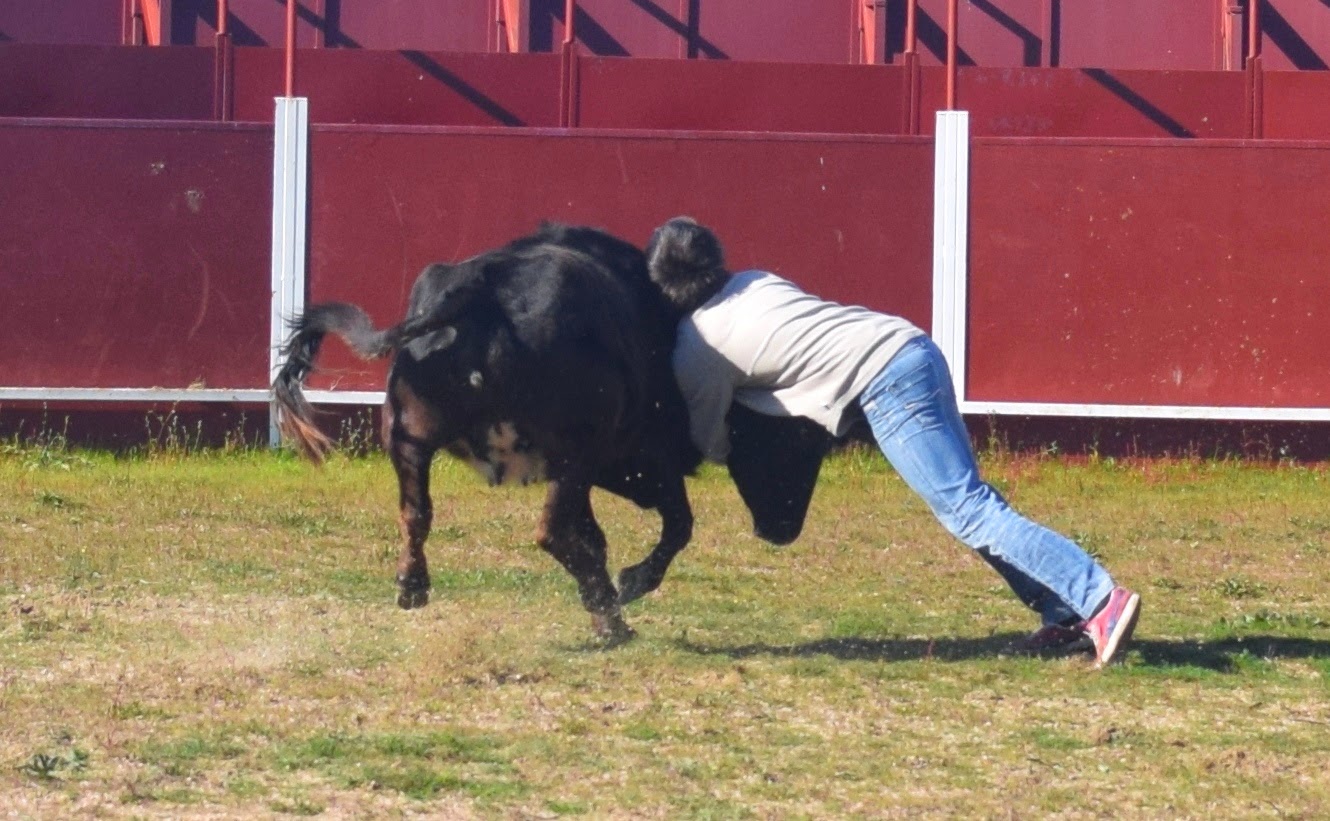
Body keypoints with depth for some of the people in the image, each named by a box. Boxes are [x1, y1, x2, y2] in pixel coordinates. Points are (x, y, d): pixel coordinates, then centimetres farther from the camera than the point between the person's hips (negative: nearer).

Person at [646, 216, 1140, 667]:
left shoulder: (693, 349, 4)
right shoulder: (753, 282, 22)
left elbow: (710, 445, 14)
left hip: (883, 385, -8)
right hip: (914, 346, 8)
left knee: (969, 511, -11)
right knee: (967, 498, 16)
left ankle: (1099, 599, -22)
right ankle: (1066, 614, 10)